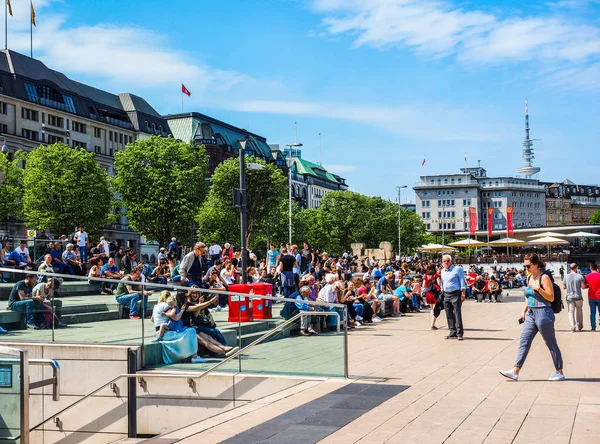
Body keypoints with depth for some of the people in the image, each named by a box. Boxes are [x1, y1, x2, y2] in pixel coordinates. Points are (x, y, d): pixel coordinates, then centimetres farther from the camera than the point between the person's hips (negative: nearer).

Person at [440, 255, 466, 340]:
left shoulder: (457, 269, -2)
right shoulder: (443, 271, 16)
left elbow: (462, 282, -4)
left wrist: (463, 294, -11)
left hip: (455, 294, -6)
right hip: (446, 295, 6)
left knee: (457, 314, -9)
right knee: (449, 315, 6)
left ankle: (459, 333, -8)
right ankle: (453, 333, 12)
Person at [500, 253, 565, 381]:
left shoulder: (544, 277, -11)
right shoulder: (529, 277, 12)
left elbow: (551, 298, -14)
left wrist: (539, 289, -24)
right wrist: (524, 311, 18)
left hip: (543, 314, -8)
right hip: (531, 314, 8)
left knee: (551, 344, 3)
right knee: (524, 342, 2)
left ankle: (560, 373, 14)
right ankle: (515, 372, 1)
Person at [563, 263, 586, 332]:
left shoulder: (566, 277, -3)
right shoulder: (579, 276, -10)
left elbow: (564, 287, 2)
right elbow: (583, 286, -11)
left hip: (569, 297, 1)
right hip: (578, 297, -1)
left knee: (571, 312, 5)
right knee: (579, 312, 16)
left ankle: (573, 326, -5)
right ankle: (579, 326, 24)